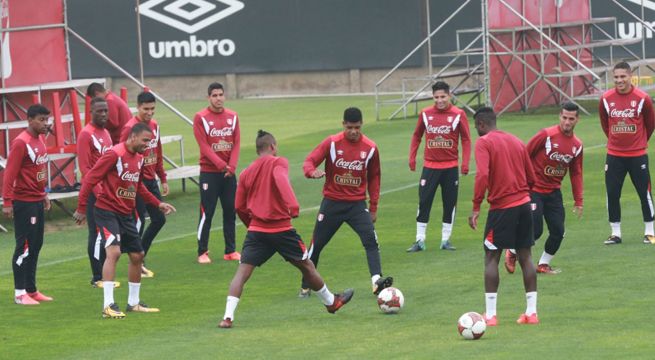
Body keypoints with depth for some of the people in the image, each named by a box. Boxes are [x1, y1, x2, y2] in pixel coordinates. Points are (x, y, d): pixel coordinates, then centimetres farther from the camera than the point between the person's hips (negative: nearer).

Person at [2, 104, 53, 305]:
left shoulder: (40, 140, 11)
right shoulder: (21, 143, -16)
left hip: (37, 201, 9)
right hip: (24, 202, -9)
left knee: (36, 246, 11)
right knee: (24, 247, -6)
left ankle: (31, 290, 18)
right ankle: (20, 294, -1)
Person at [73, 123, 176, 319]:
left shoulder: (139, 158, 9)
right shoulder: (115, 154, -18)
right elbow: (90, 179, -18)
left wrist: (158, 204, 21)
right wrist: (81, 208, -17)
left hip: (126, 214, 9)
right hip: (107, 212, -9)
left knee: (137, 255, 13)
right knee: (114, 251, -23)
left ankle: (133, 302, 28)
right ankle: (108, 305, -24)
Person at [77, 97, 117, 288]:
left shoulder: (106, 133, 15)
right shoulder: (86, 135, -11)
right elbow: (84, 168, -16)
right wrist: (98, 191, -21)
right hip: (95, 193, -8)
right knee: (97, 234, -5)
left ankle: (104, 274, 14)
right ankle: (97, 278, -1)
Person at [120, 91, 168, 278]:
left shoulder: (154, 125, 9)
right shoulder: (130, 128, -15)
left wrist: (163, 179, 16)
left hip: (151, 180, 8)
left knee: (159, 219, 10)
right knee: (139, 221, -4)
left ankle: (140, 259, 21)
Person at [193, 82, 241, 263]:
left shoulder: (232, 116, 7)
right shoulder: (201, 118, -6)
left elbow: (236, 143, 4)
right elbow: (204, 146, -12)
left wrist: (232, 166, -11)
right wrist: (221, 165, -21)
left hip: (229, 172, 4)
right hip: (209, 172, -4)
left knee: (230, 212, 6)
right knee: (206, 213, -3)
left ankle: (230, 250, 13)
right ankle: (202, 252, 3)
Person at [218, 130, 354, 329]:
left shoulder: (246, 173, 11)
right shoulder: (278, 163, -1)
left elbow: (240, 207, 12)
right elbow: (281, 180, -24)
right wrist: (293, 205, -31)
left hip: (256, 230, 3)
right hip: (282, 229, -3)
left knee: (242, 272, -4)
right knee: (306, 265, 16)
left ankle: (228, 316, -21)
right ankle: (331, 301, 33)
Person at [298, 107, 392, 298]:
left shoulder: (370, 148, -1)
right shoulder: (332, 143, -7)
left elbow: (373, 177, 10)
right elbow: (308, 162, -9)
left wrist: (373, 207, 9)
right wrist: (313, 172, -34)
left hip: (357, 204, 1)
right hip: (332, 202, -1)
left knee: (371, 240, -20)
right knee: (317, 245, 5)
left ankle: (376, 281, -29)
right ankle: (305, 287, 21)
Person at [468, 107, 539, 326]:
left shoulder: (484, 143, -7)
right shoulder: (516, 142, 13)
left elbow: (482, 175, -20)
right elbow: (531, 178, 13)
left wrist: (476, 207, -16)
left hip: (501, 207, -6)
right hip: (524, 204, 6)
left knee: (491, 258, 1)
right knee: (525, 257, 10)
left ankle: (490, 315, -3)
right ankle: (531, 312, 10)